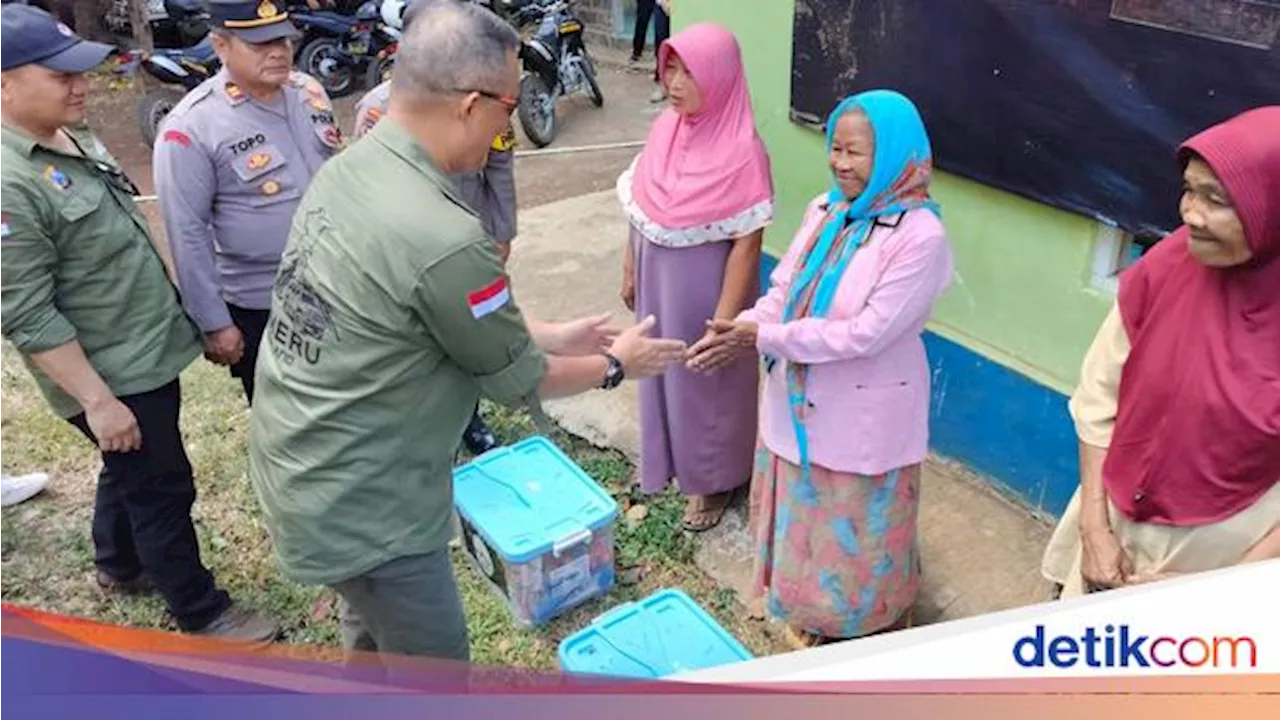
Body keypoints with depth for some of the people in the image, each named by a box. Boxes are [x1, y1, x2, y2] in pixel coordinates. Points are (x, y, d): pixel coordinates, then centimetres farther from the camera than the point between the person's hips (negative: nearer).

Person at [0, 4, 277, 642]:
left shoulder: (71, 137, 5)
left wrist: (177, 314, 22)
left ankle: (119, 566, 49)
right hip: (110, 375, -9)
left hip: (148, 351, 9)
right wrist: (98, 399, -23)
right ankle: (202, 613, 23)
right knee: (162, 489, 5)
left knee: (131, 473, 26)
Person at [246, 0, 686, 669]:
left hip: (298, 463, 9)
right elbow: (517, 382, -14)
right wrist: (614, 365, 3)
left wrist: (549, 335, 12)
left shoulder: (345, 170, -3)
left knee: (375, 631, 31)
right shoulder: (442, 239, -31)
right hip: (357, 502, -9)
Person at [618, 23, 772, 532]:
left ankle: (714, 481, 34)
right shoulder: (664, 128, -3)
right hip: (658, 282, 6)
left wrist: (723, 321, -21)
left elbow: (746, 244, -22)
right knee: (662, 372, 22)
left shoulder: (742, 153, -24)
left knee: (707, 384, 12)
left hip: (705, 289, -6)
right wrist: (630, 270, 12)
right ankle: (668, 459, 46)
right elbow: (639, 207, 7)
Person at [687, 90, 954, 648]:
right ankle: (813, 616, 49)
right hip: (800, 400, 7)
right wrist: (737, 333, -18)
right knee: (804, 517, 24)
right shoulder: (825, 210, -3)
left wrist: (764, 338, -27)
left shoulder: (921, 236, -23)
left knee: (858, 534, 14)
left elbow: (867, 333, -27)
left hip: (864, 417, -6)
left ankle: (867, 634, 40)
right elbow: (784, 292, 1)